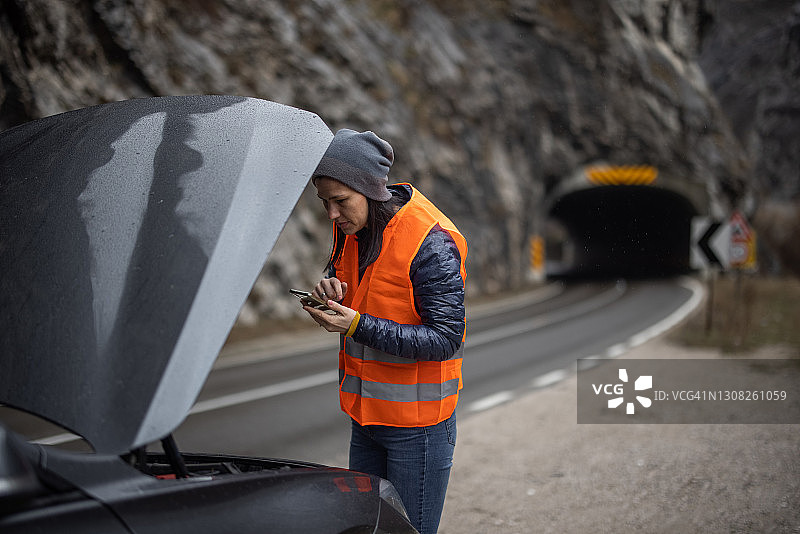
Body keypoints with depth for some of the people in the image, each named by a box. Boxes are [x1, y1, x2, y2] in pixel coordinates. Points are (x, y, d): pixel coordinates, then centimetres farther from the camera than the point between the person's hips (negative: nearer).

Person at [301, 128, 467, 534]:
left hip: (417, 424, -7)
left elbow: (445, 339, -22)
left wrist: (359, 326, -28)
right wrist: (332, 289, -4)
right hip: (365, 410, 7)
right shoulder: (350, 227, 1)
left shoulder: (432, 242, -22)